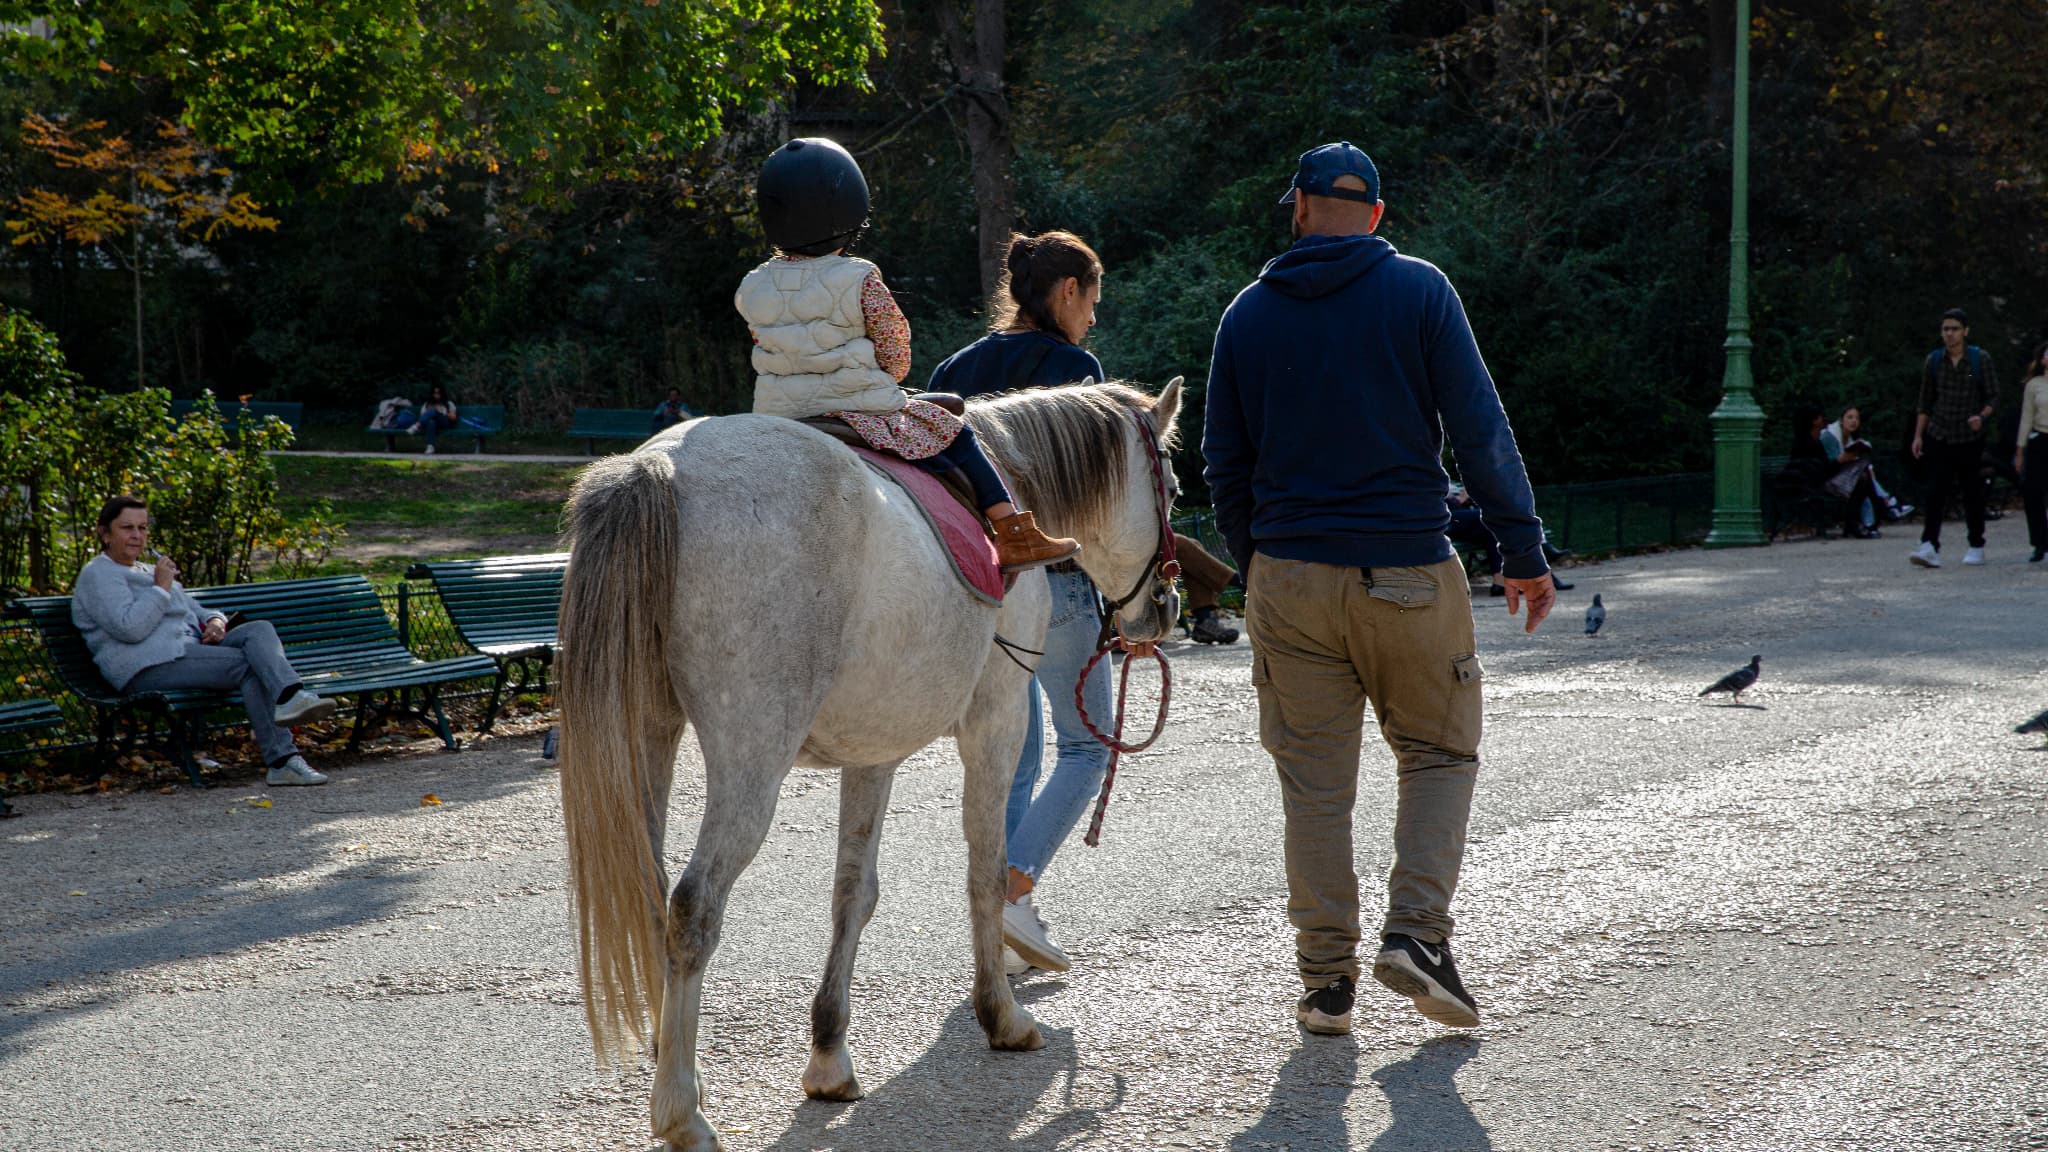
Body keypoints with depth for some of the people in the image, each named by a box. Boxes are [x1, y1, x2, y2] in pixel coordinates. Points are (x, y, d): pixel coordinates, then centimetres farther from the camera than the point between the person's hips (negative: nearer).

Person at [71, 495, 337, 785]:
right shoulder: (97, 575, 2)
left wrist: (215, 623, 7)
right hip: (150, 665, -8)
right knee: (250, 665, -23)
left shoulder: (149, 571, 30)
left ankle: (290, 697, -40)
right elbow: (130, 628, -16)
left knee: (260, 630, -19)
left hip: (191, 648, 8)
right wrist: (162, 587, -7)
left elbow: (196, 611, 31)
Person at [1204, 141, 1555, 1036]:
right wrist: (1523, 549, -4)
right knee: (1440, 753, 14)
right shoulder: (1419, 290, -2)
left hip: (1290, 576, 2)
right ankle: (1416, 928, -3)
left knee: (1315, 782, 8)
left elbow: (1225, 463, 10)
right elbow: (1480, 427, -7)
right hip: (1409, 572, -2)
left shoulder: (1249, 313, 6)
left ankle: (1327, 979, 8)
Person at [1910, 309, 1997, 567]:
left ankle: (1976, 547, 19)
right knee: (1935, 492, -12)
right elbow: (1925, 403, 11)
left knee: (1972, 494, 6)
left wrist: (1982, 416, -20)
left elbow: (1992, 400, 1)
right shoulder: (1933, 361, 5)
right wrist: (1918, 436, 4)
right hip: (1938, 437, 1)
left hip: (1970, 439, -1)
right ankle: (1930, 547, -20)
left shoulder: (1981, 359, 0)